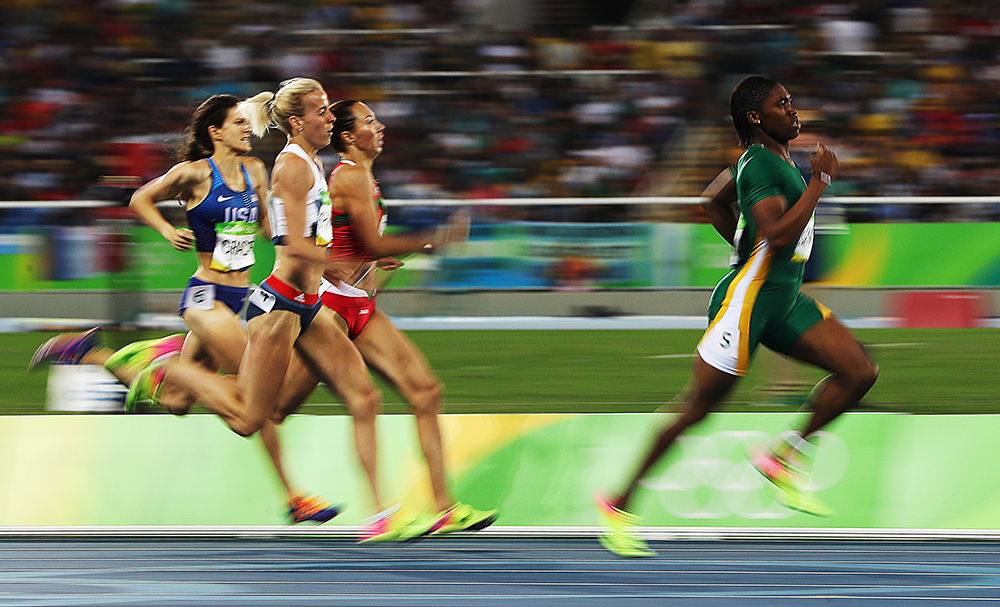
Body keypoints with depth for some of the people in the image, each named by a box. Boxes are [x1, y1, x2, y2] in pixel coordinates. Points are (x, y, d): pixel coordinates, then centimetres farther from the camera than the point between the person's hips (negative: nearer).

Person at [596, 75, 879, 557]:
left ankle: (784, 455, 6)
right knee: (697, 408, -3)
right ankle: (619, 504, 7)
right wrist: (820, 179, -24)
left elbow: (714, 200, 26)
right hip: (747, 301, -9)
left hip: (784, 301, 9)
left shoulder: (774, 157, 12)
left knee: (860, 372, -2)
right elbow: (780, 234, -30)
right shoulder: (761, 163, -18)